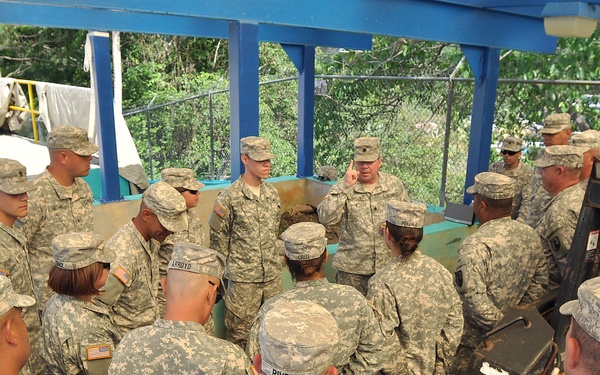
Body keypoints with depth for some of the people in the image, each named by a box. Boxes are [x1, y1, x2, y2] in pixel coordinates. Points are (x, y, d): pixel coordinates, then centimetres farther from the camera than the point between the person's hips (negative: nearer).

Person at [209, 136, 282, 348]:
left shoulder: (272, 193, 4)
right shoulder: (229, 197, -13)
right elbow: (218, 240, -7)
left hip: (273, 275, 5)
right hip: (243, 277, -5)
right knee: (239, 332, 7)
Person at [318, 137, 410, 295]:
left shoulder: (394, 184, 2)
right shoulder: (343, 187, -6)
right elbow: (325, 218, -20)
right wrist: (345, 187, -24)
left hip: (388, 265, 2)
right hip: (352, 268, -2)